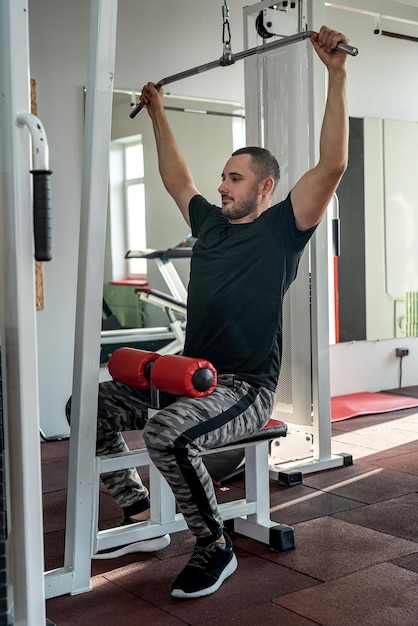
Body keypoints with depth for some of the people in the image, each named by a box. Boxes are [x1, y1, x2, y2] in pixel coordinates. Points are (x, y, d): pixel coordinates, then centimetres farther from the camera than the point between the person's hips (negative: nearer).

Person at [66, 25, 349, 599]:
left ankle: (215, 549, -13)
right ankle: (139, 511, 11)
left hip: (244, 389, -7)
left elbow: (332, 165, -16)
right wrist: (157, 114, 33)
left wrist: (336, 73, -20)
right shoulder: (211, 224, 14)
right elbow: (176, 179, 29)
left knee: (166, 433, -35)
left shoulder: (281, 230, -5)